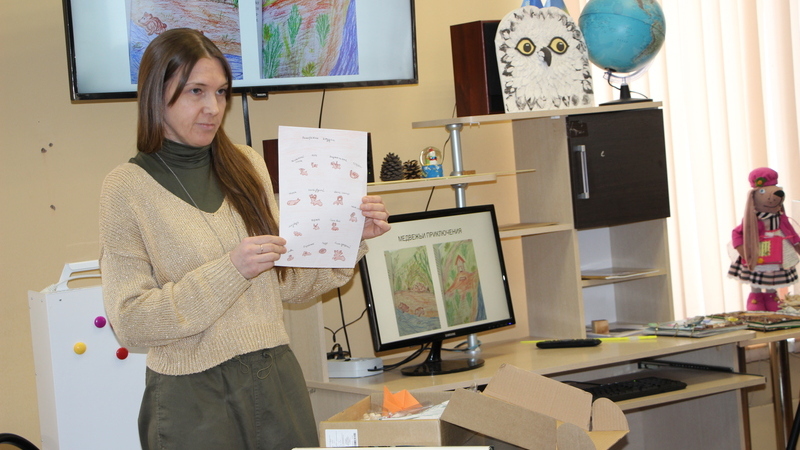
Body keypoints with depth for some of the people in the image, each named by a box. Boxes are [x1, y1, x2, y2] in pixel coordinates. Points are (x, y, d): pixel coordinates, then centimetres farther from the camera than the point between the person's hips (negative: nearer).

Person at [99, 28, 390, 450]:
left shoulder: (246, 166, 6)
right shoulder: (127, 187, -7)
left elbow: (285, 282, 11)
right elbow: (130, 319, -12)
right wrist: (230, 270, -20)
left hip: (277, 379, 4)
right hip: (194, 395, -4)